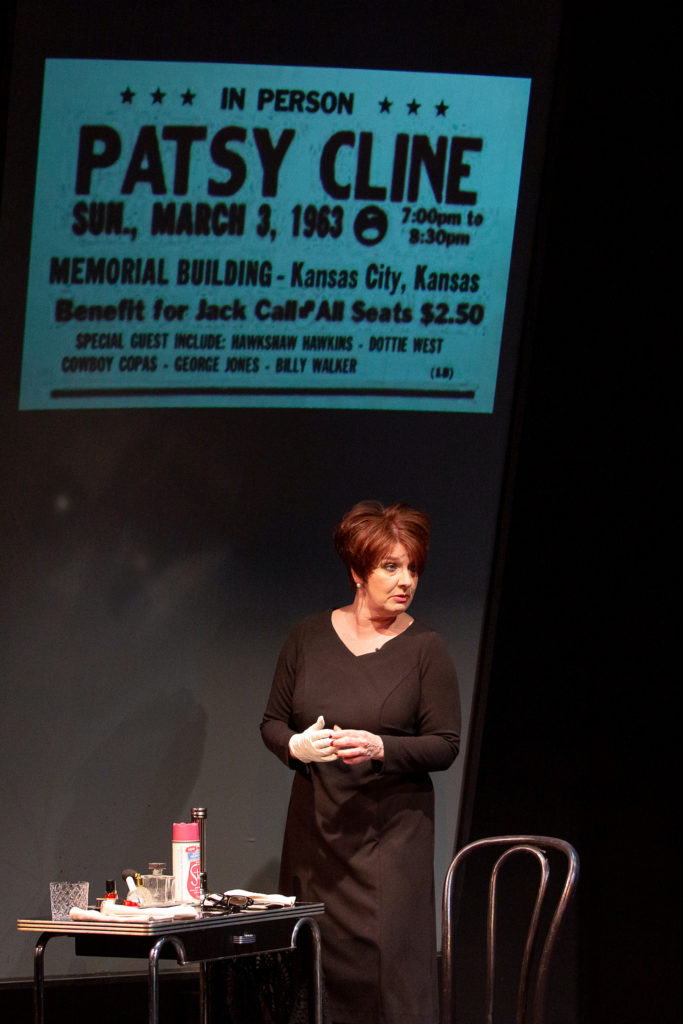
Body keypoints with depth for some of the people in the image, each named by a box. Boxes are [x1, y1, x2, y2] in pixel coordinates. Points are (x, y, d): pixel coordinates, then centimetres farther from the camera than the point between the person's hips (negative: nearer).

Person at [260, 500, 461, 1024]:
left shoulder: (425, 648, -1)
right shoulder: (309, 637, 6)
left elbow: (445, 745, -3)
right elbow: (273, 721, 12)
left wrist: (380, 748, -19)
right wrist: (296, 746, -10)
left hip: (392, 829, -3)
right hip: (315, 828, 3)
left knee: (391, 962, -10)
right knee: (316, 962, 0)